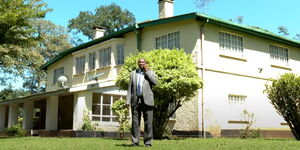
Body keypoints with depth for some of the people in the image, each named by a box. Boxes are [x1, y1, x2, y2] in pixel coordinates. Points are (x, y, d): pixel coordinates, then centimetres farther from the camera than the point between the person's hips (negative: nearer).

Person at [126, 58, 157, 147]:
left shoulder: (150, 73, 10)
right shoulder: (133, 73, 16)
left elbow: (155, 82, -10)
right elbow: (130, 88, 12)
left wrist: (147, 71, -5)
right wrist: (128, 101, 3)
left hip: (147, 100, -2)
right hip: (136, 100, 2)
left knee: (148, 123, -2)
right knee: (135, 122, 2)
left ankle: (148, 142, 5)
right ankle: (135, 142, 8)